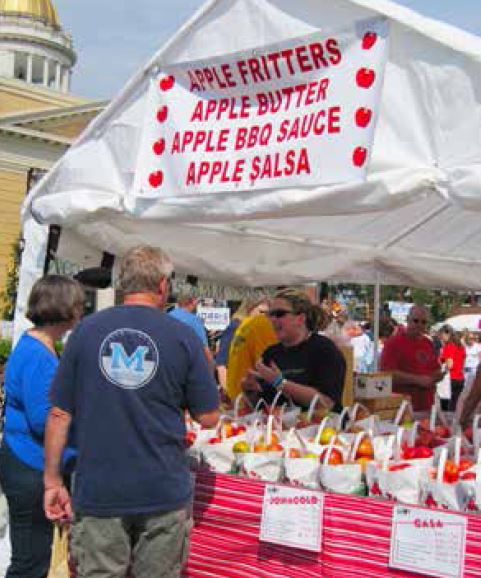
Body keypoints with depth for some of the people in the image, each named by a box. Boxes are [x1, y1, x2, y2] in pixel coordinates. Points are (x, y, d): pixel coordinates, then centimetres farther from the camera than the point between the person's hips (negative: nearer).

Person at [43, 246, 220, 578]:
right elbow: (209, 418, -1)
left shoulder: (87, 330, -1)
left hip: (98, 492, 1)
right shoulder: (183, 336, -4)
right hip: (165, 492, -1)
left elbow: (60, 414, 0)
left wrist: (52, 480, 9)